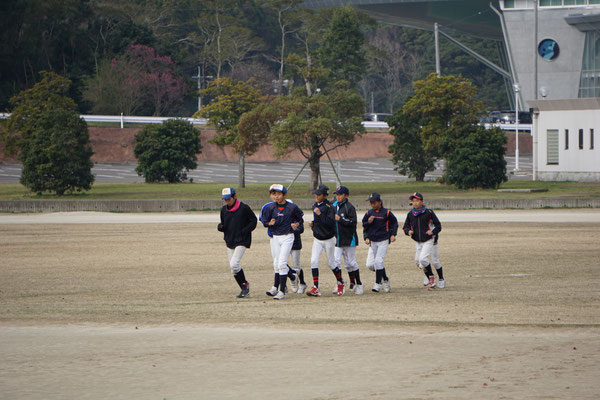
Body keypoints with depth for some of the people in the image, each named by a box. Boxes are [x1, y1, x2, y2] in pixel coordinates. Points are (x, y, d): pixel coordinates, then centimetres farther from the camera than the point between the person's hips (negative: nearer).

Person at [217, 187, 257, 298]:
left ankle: (245, 285, -3)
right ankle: (245, 289, 19)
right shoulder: (224, 210, 7)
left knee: (234, 264, -20)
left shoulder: (244, 208, -10)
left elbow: (253, 221, -3)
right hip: (229, 241, 7)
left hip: (242, 241, -7)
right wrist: (220, 227, -7)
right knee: (233, 268, 6)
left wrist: (244, 231, -14)